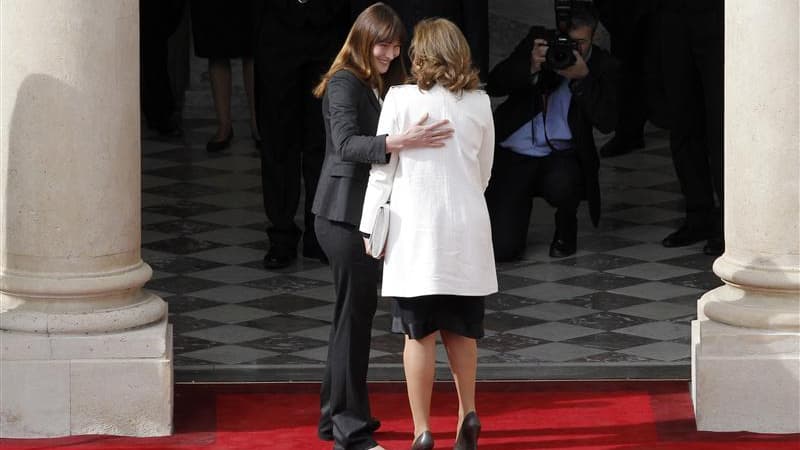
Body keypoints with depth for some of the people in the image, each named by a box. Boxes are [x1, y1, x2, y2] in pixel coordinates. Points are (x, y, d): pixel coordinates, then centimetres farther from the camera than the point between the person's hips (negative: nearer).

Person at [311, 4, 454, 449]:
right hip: (345, 215, -9)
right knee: (356, 315, -7)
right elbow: (346, 143, -28)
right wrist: (400, 141, -41)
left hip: (367, 215, 9)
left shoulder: (381, 86, 14)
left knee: (353, 314, 16)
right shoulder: (344, 84, -12)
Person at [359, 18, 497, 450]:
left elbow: (382, 168, -5)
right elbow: (484, 172, 11)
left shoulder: (401, 99, -8)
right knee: (460, 329, 16)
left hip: (417, 229, -3)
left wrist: (370, 228, 3)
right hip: (466, 228, 3)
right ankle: (468, 415, 11)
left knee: (420, 333, 0)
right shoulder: (479, 103, 3)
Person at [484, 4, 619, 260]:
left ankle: (565, 227, -1)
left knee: (561, 185, -40)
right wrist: (531, 68, -21)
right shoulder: (538, 42, 2)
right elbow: (493, 85, -4)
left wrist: (583, 77, -23)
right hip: (513, 155, 1)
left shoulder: (604, 68, -1)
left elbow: (607, 122, -15)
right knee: (501, 248, -13)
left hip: (562, 155, -1)